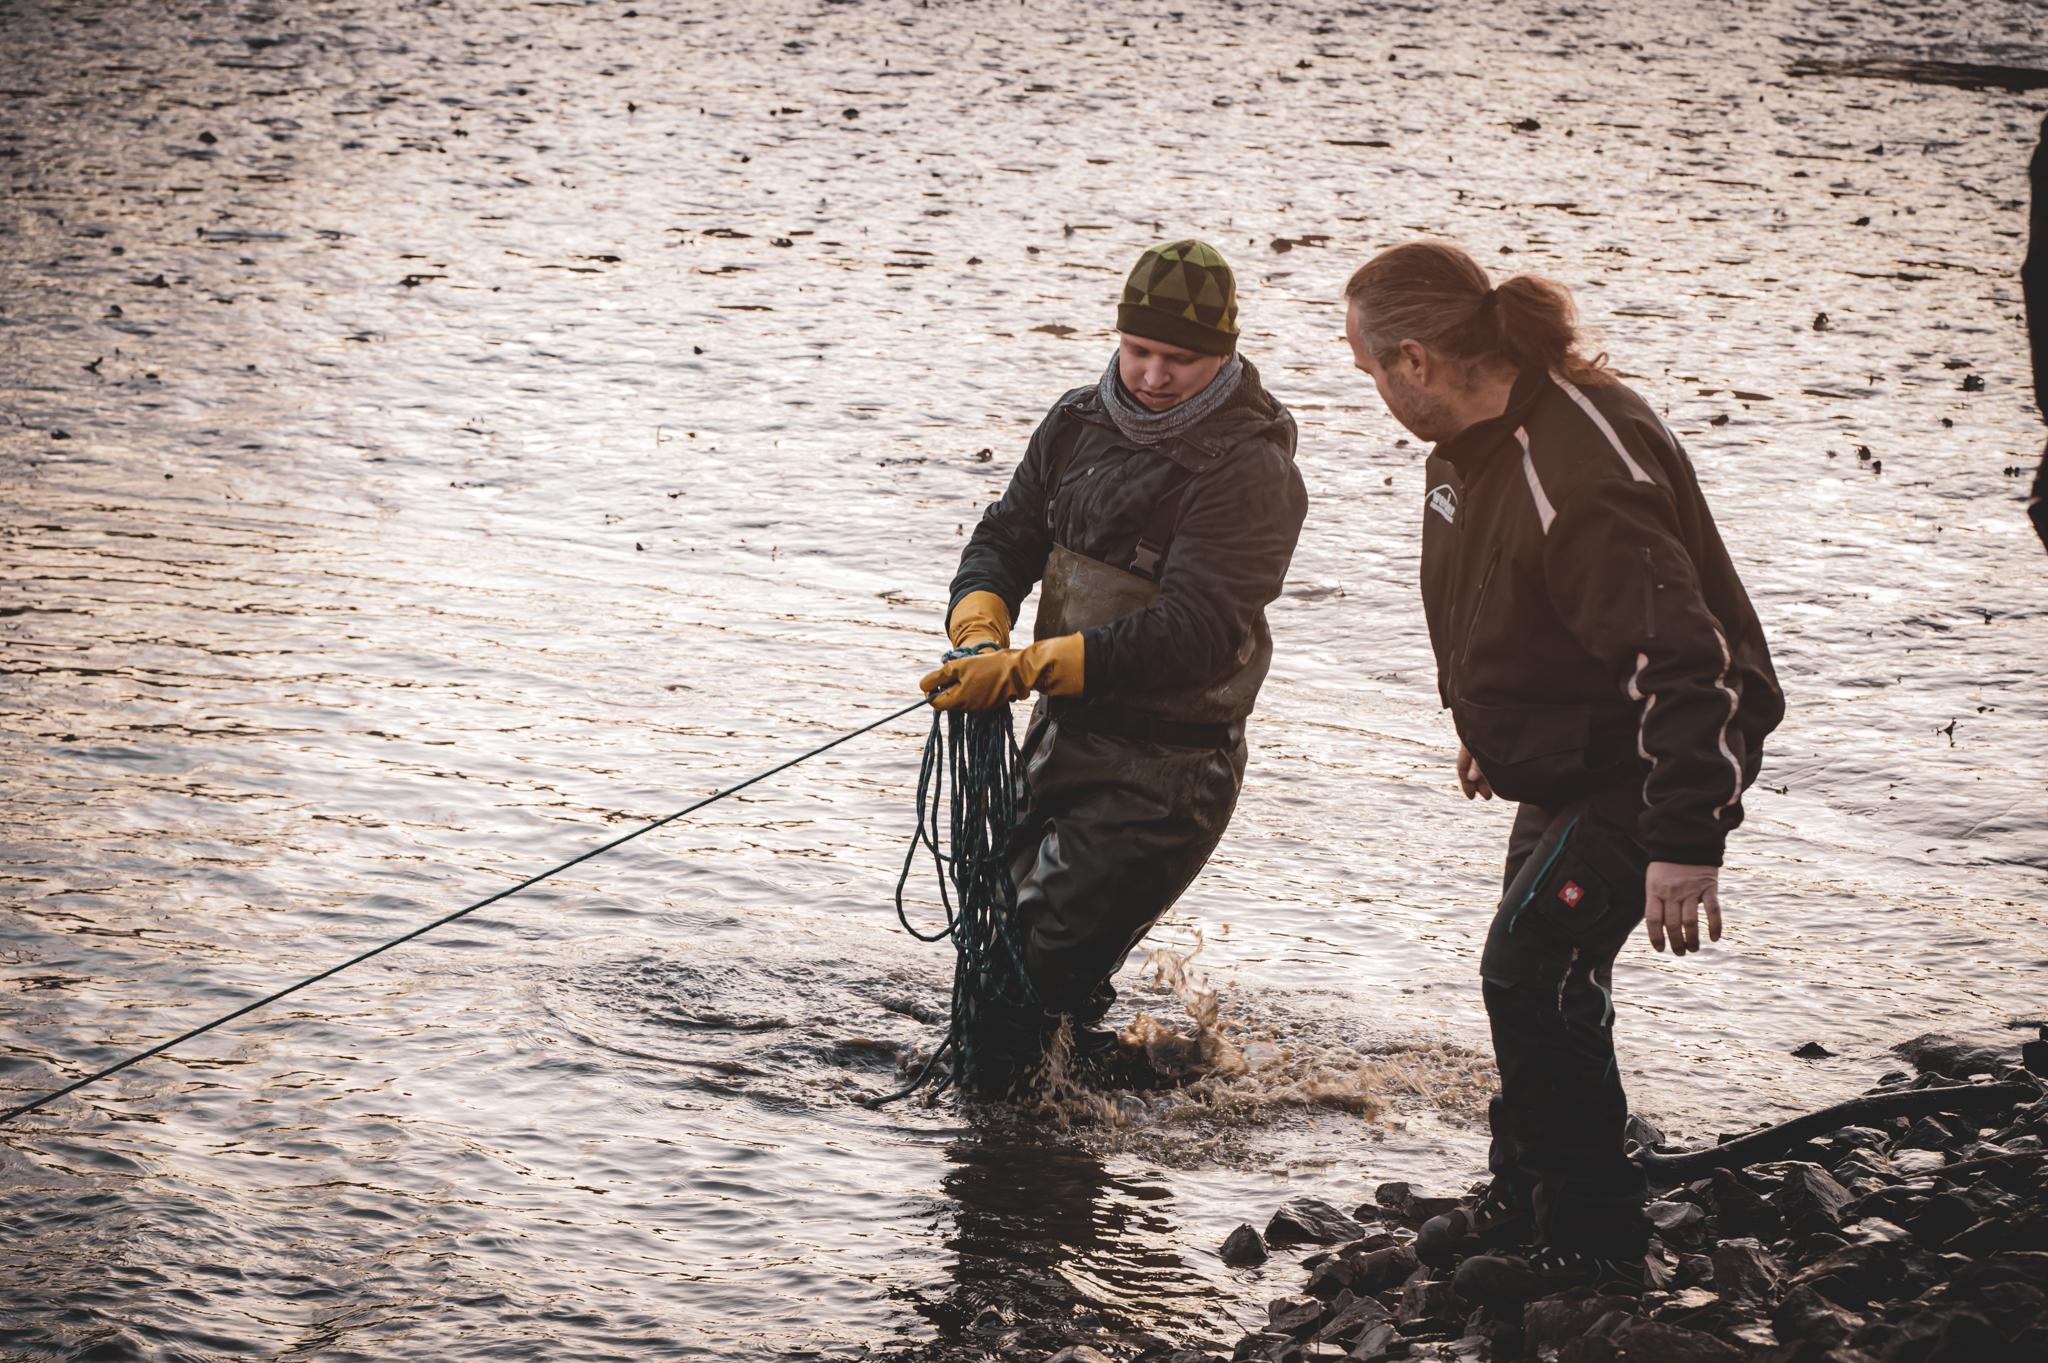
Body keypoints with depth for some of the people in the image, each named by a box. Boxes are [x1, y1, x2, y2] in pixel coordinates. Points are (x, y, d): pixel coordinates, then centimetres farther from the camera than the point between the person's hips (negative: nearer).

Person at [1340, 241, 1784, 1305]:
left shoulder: (1577, 479, -33)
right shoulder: (1473, 441, -1)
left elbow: (1682, 661, -34)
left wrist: (1685, 841, -34)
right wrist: (1486, 728, 30)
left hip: (1653, 764, -10)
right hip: (1564, 759, 10)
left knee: (1535, 970, -13)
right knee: (1537, 975, 16)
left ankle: (1594, 1237, -1)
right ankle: (1526, 1196, 33)